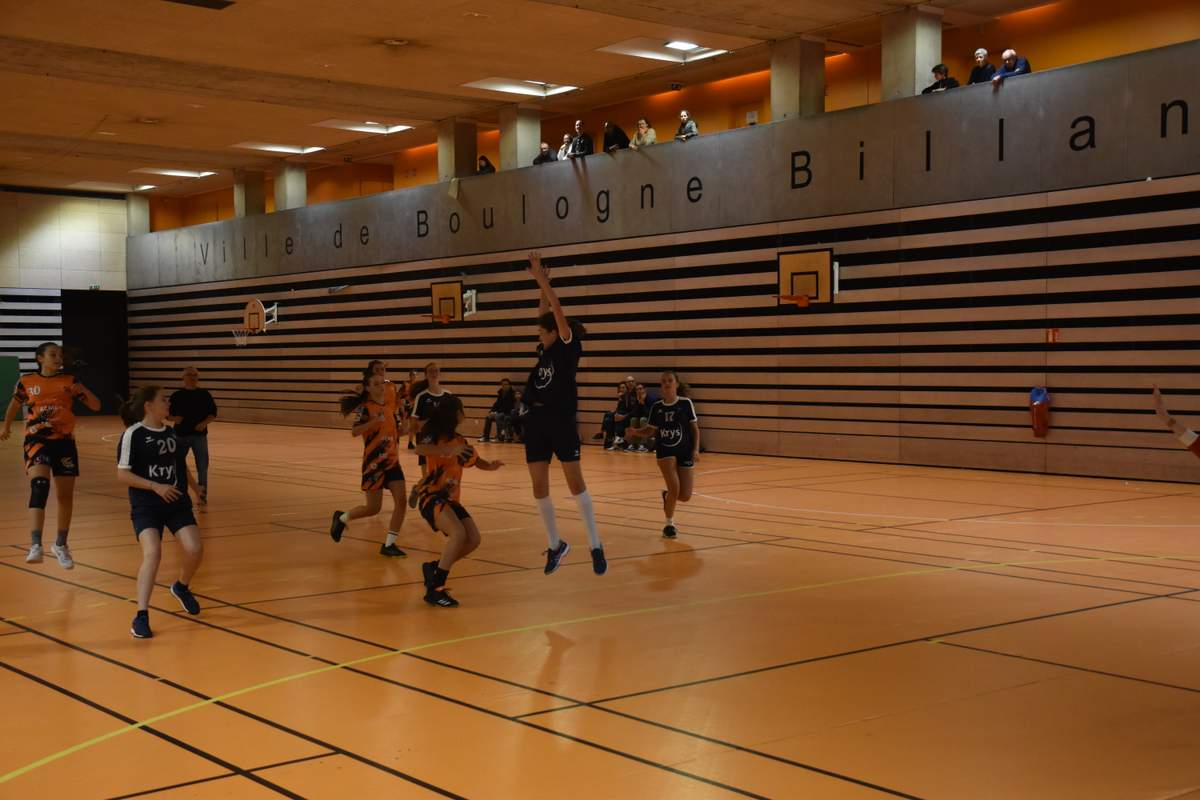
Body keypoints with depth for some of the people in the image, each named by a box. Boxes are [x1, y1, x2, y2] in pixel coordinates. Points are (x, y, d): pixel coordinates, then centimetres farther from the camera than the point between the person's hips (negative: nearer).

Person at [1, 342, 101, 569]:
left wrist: (83, 391, -17)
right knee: (39, 486, -25)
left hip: (64, 441, 2)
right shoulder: (26, 382, 1)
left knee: (65, 495, 8)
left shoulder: (69, 380, 3)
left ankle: (60, 545, 29)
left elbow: (96, 406, 2)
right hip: (37, 440, -2)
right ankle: (35, 546, -33)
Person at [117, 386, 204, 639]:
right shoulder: (133, 434, -9)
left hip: (178, 503, 5)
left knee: (194, 549, -9)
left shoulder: (171, 432, 9)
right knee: (152, 553, -23)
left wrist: (196, 487, 15)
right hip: (145, 506, -5)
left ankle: (182, 587, 24)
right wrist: (156, 487, -19)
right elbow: (123, 474, -12)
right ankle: (141, 616, -17)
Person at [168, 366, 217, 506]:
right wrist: (174, 419, -20)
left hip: (199, 435, 0)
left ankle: (202, 494, 9)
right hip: (181, 435, 0)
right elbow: (168, 415, 2)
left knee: (202, 466, -2)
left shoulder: (204, 394, 1)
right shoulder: (177, 395, 0)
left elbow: (213, 413, 4)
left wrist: (205, 423, -14)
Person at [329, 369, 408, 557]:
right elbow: (354, 431, -27)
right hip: (374, 462, -5)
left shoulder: (390, 400, 4)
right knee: (373, 508, 2)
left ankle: (389, 544, 0)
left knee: (401, 501, -8)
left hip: (392, 460, 5)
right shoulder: (365, 408, -13)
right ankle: (341, 518, 29)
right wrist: (374, 421, -38)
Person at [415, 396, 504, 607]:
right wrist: (449, 450, -41)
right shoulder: (435, 435, -9)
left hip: (451, 499, 8)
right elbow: (420, 449, -30)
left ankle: (434, 567, 14)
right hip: (432, 495, -8)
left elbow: (476, 461, 19)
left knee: (473, 539, -4)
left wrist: (491, 466, -4)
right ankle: (435, 589, -23)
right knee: (458, 534, -28)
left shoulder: (459, 441, 14)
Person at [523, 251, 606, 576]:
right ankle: (556, 545, 18)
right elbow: (545, 313, 19)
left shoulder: (569, 348, -5)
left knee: (575, 482, -4)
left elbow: (557, 310, -12)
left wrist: (542, 279, -9)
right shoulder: (545, 351, 12)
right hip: (536, 421, 7)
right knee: (539, 488, 5)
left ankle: (595, 546, 3)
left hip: (561, 421, -7)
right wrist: (541, 282, 14)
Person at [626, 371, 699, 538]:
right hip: (665, 451, 0)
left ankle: (667, 496, 36)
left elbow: (695, 428, -1)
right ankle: (669, 524, 4)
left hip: (684, 451, 0)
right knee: (674, 488, -19)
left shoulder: (686, 403, -6)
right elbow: (651, 428, 9)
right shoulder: (657, 407, -1)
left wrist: (696, 449, -11)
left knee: (685, 496, -2)